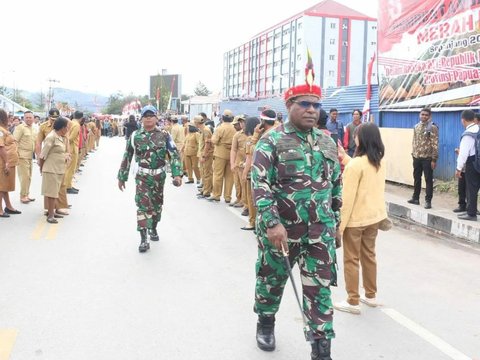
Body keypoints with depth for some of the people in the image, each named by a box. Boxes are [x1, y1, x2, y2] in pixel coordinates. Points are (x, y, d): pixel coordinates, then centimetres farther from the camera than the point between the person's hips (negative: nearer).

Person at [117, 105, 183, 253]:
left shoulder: (164, 135, -1)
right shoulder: (135, 136, -1)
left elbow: (174, 155, -4)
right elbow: (127, 158, 6)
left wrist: (177, 174, -14)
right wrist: (121, 177, 8)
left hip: (159, 176, 2)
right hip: (142, 176, -2)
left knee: (157, 204, 14)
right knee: (143, 205, -12)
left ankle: (153, 228, 38)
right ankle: (143, 239, -9)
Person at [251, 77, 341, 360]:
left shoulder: (328, 143, 8)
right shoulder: (272, 141, -9)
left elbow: (336, 185, 16)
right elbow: (260, 185, -17)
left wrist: (335, 221, 15)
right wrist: (271, 223, -26)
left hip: (319, 231, 3)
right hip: (279, 228, -3)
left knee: (319, 289, 3)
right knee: (272, 280, 16)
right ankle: (266, 324, 42)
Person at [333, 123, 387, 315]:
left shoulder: (356, 164, -20)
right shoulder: (380, 162, 2)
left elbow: (348, 197, -20)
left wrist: (340, 224, -14)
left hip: (356, 219, -7)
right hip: (375, 216, 7)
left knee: (351, 260, 4)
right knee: (369, 255, 19)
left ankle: (353, 302, 11)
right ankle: (371, 295, 30)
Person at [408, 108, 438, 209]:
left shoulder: (432, 127, -9)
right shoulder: (416, 127, 10)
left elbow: (435, 144, -12)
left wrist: (434, 159, -16)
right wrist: (413, 153, 13)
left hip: (427, 158, -6)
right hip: (417, 157, 6)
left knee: (428, 180, 0)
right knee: (416, 178, 14)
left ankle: (428, 201, 5)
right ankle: (415, 198, 24)